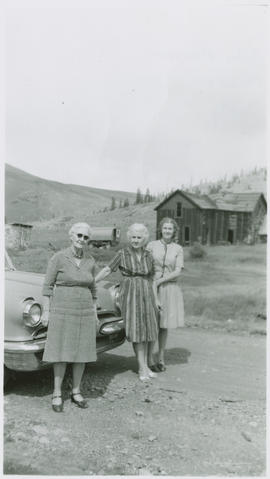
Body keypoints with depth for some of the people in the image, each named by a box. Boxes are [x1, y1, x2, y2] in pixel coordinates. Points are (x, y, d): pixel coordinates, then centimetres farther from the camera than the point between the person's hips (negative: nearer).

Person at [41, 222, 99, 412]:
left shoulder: (90, 261, 4)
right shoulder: (58, 258, -9)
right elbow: (48, 286, -5)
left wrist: (95, 314, 10)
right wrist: (46, 311, -7)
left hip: (84, 312, 4)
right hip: (62, 311, -4)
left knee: (81, 353, 8)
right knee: (61, 354, 2)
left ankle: (76, 392, 23)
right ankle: (57, 394, 17)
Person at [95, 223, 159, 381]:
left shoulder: (149, 256, 7)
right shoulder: (122, 254, -1)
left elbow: (152, 280, 12)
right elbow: (107, 270, -4)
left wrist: (156, 300, 9)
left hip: (147, 294, 3)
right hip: (130, 293, -3)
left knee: (147, 329, 5)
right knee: (136, 329, -6)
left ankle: (145, 365, 14)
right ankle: (142, 368, -2)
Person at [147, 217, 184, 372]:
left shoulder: (178, 249, 3)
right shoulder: (152, 245, 1)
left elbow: (178, 272, -6)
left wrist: (159, 281, -14)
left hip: (170, 288, 1)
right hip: (152, 288, -1)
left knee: (164, 325, 9)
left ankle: (161, 359, 20)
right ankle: (150, 360, 6)